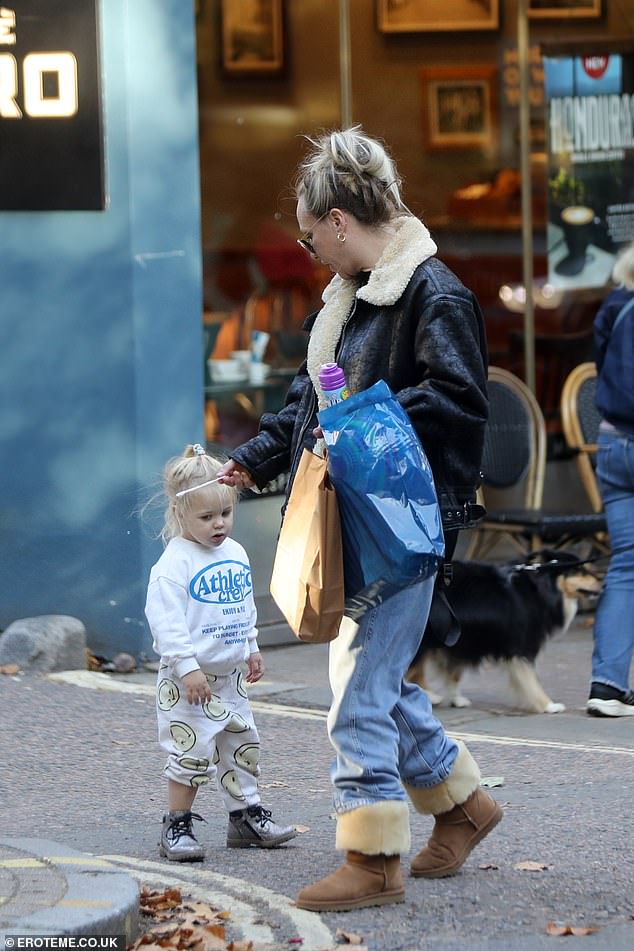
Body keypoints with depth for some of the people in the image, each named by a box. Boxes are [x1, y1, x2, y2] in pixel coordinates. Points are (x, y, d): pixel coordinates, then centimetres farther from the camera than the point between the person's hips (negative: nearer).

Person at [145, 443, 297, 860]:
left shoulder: (235, 553, 7)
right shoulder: (175, 562, -17)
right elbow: (164, 617, -23)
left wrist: (251, 649, 21)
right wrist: (187, 667, -26)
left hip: (231, 674, 8)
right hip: (189, 677, -8)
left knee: (243, 744, 14)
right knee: (191, 751, -8)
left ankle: (248, 815, 26)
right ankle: (177, 827, 2)